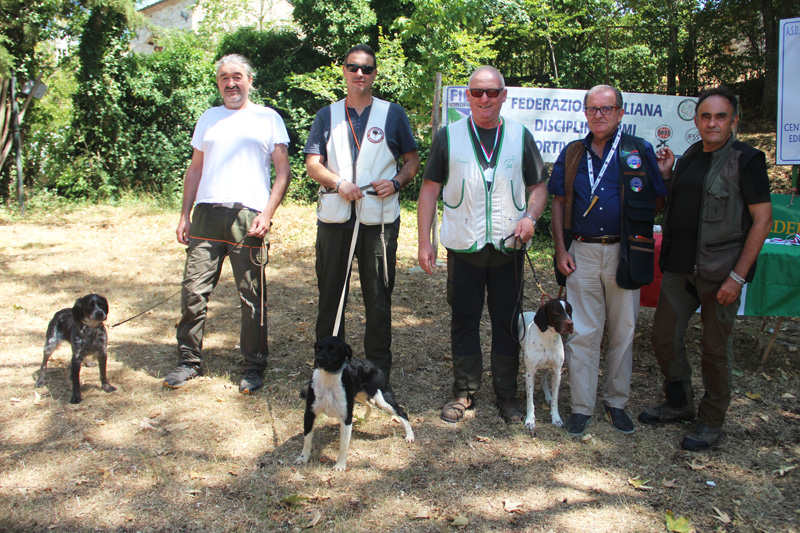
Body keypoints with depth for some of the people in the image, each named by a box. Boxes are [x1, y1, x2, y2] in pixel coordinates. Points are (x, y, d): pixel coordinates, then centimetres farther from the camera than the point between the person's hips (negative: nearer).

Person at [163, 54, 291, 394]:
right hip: (206, 213, 3)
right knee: (193, 290, 1)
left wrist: (267, 214, -8)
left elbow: (283, 170, 4)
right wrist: (185, 215, 12)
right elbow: (195, 169, 21)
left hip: (248, 216, -3)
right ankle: (188, 361, 14)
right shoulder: (208, 119, 20)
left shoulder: (268, 118, 10)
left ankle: (254, 366, 13)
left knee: (252, 297, 0)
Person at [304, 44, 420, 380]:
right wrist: (338, 183, -13)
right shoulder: (327, 116, 13)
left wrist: (395, 182, -9)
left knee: (379, 296, 3)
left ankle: (379, 370, 15)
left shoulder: (392, 113, 10)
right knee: (330, 293, 6)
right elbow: (312, 164, 6)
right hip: (334, 217, 2)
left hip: (379, 218, -1)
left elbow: (413, 160, 12)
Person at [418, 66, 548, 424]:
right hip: (463, 246, -1)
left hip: (509, 247, 1)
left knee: (507, 323, 8)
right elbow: (430, 189, 3)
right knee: (463, 321, 7)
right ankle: (464, 392, 22)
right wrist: (424, 241, -3)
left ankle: (507, 395, 22)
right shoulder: (448, 136, 3)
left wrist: (530, 216, -9)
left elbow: (539, 185, 12)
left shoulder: (520, 136, 6)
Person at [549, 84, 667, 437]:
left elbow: (658, 201, 8)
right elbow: (559, 203, 10)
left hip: (623, 254, 0)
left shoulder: (640, 151, 3)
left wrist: (632, 223, -6)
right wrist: (561, 250, 2)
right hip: (581, 254, 1)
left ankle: (616, 401, 24)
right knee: (582, 331, 2)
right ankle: (582, 406, 12)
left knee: (623, 330, 8)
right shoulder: (572, 153, 9)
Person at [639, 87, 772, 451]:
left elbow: (763, 219, -11)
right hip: (680, 267, 6)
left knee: (715, 349, 5)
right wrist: (664, 175, 3)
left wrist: (738, 276, -17)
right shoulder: (690, 157, 11)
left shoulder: (746, 160, -8)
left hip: (720, 271, -6)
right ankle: (679, 404, 32)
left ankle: (712, 421, 23)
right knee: (664, 336, 10)